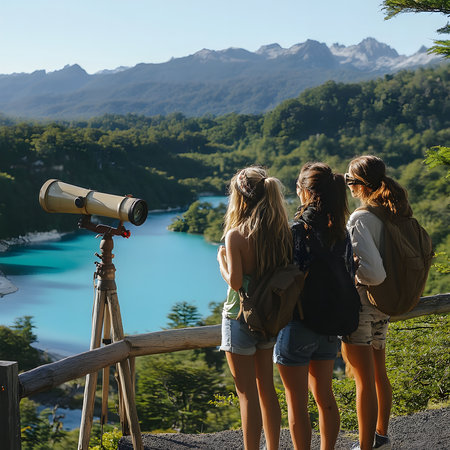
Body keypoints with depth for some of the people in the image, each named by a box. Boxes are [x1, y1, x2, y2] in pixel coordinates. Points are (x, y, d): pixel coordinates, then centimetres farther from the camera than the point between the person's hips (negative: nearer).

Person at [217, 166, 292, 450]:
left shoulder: (236, 235, -18)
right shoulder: (281, 232, -2)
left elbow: (235, 281, -22)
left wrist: (221, 258, -5)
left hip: (241, 318, -6)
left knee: (248, 395, 3)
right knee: (267, 389, 19)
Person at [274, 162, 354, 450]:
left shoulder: (297, 230, -18)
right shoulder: (341, 231, 1)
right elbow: (348, 277, 6)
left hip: (297, 325, -7)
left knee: (297, 402, 6)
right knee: (324, 395, 20)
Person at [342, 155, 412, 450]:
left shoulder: (360, 219, -21)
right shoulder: (392, 214, 3)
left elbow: (374, 273, -27)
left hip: (359, 302, -8)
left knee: (364, 381, 1)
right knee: (379, 374, 21)